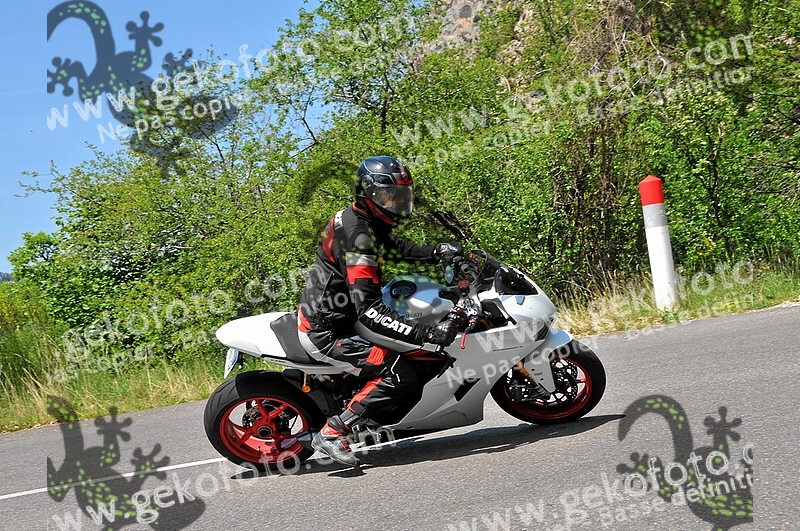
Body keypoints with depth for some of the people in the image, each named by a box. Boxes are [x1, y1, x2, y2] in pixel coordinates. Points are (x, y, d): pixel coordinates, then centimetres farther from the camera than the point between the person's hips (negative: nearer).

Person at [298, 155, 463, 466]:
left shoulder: (358, 219, 5)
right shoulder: (358, 237, -26)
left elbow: (396, 248, 20)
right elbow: (370, 311, -33)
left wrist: (438, 253, 0)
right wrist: (428, 334, -37)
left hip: (323, 317, 10)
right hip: (325, 333, -10)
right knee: (400, 374, -21)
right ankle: (332, 433, -14)